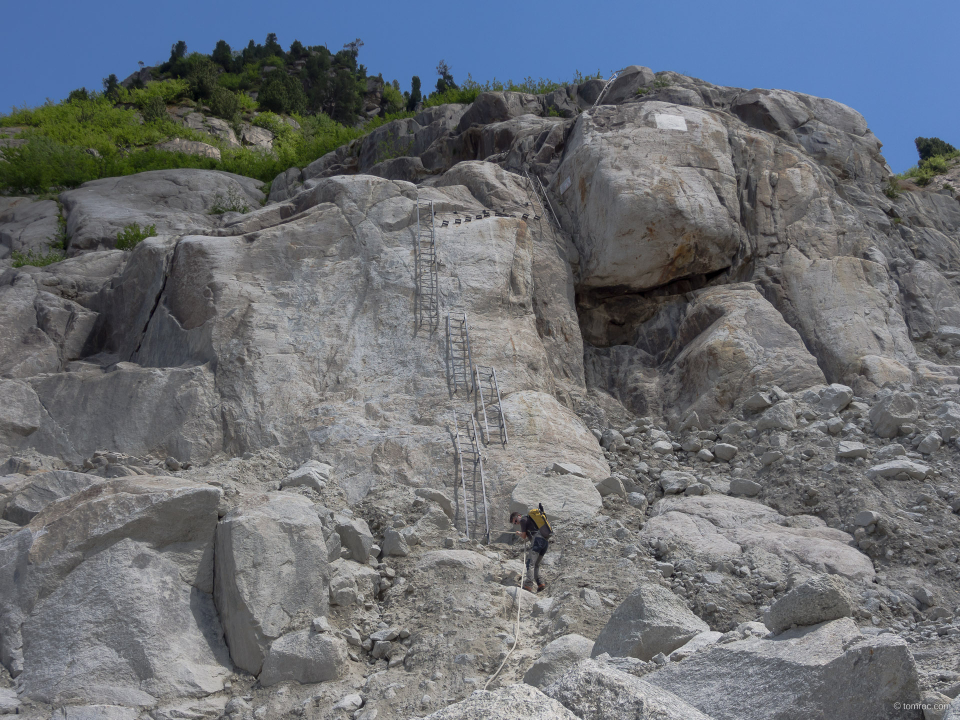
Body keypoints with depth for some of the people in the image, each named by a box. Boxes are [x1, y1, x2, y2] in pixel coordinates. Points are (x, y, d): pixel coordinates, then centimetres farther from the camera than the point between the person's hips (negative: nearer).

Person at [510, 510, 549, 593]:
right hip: (546, 540, 9)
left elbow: (524, 536, 6)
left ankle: (528, 585, -22)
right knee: (536, 564, 14)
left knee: (530, 563, -12)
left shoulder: (523, 519, 5)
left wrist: (519, 533, 25)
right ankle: (540, 583, 2)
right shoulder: (529, 518, 31)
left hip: (538, 539, -9)